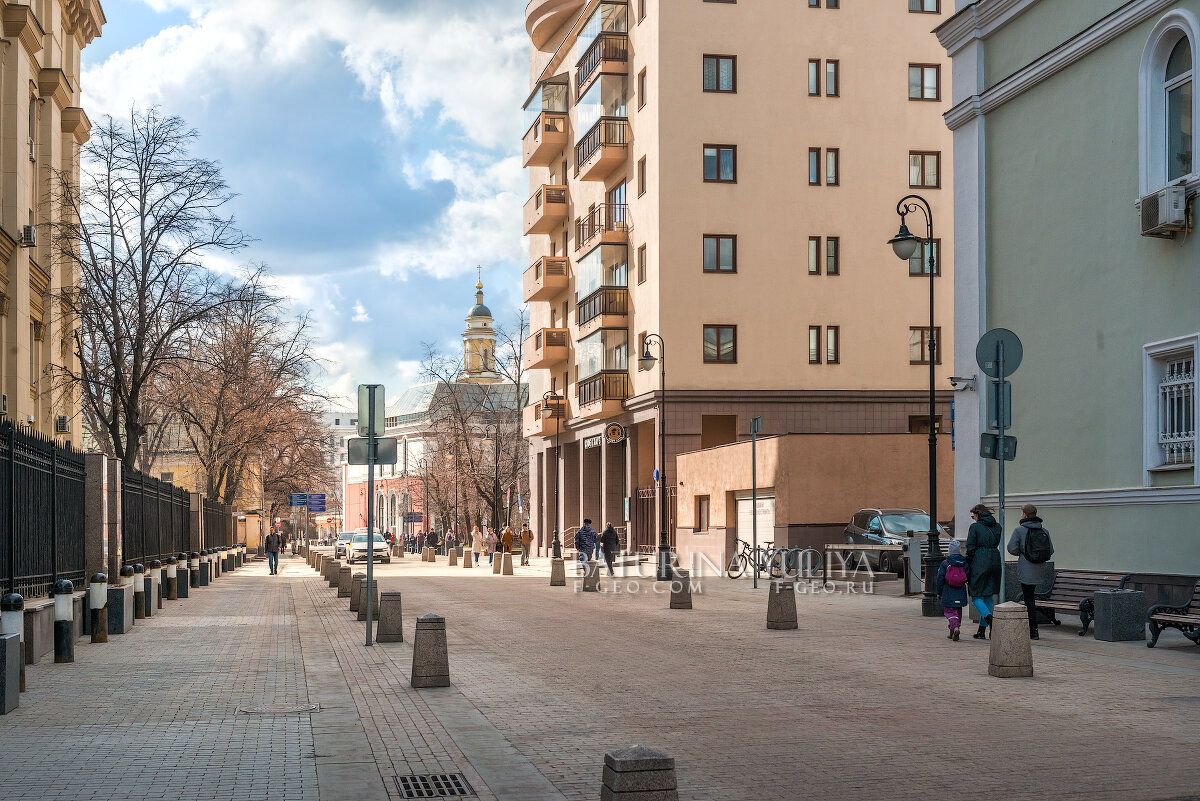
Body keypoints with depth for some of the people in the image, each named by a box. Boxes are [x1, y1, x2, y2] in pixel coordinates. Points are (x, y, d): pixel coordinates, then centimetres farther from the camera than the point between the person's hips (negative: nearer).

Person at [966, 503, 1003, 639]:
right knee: (989, 596, 11)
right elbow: (1000, 545, 10)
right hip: (995, 562, 6)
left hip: (979, 562, -6)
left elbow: (970, 548, -8)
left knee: (976, 596, 2)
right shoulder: (997, 526, 10)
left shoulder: (975, 527, -6)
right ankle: (982, 631, 12)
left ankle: (988, 618, -25)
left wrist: (968, 564, 1)